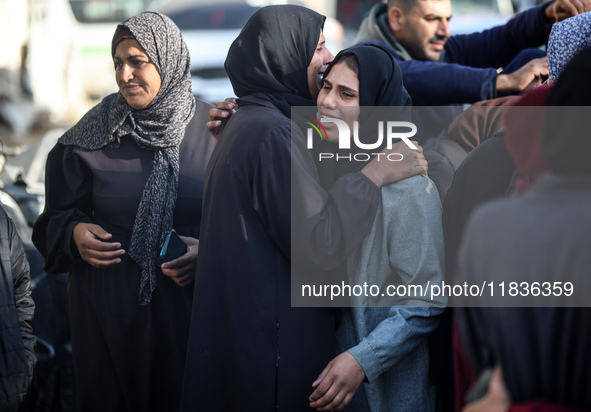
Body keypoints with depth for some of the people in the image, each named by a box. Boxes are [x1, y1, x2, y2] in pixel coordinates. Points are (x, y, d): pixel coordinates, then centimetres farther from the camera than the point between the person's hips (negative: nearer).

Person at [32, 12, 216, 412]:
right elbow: (58, 217, 7)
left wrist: (207, 253, -14)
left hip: (187, 301, 0)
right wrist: (74, 233, -14)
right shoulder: (95, 132, 0)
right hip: (110, 306, 0)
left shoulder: (213, 129, -2)